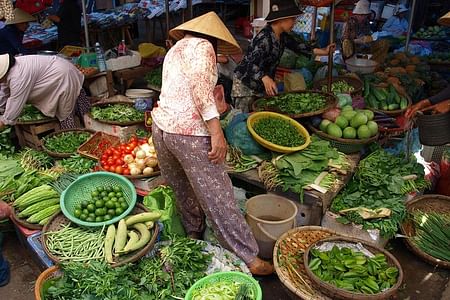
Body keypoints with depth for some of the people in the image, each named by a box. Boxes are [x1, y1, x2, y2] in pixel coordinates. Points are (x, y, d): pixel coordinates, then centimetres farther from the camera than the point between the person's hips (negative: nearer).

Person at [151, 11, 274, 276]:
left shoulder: (175, 49, 25)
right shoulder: (201, 46, -2)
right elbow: (200, 83, -19)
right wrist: (216, 131, -22)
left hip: (162, 126, 9)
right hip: (189, 132, -9)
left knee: (184, 190, 21)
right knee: (219, 198, -3)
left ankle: (193, 236, 36)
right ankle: (250, 259, 6)